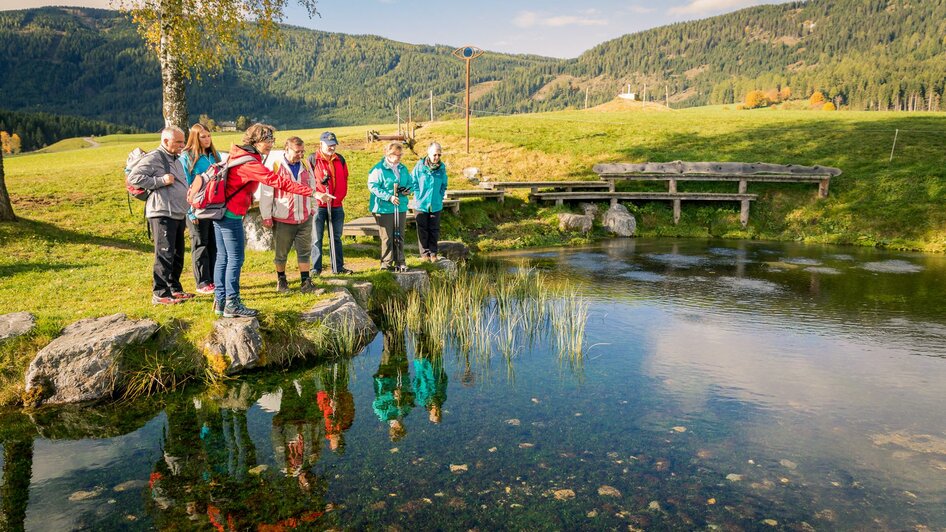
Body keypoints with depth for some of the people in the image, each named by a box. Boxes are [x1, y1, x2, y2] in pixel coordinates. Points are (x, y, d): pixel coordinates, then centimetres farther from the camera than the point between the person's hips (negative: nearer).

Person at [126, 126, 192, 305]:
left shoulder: (175, 159, 19)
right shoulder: (153, 158, -9)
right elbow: (133, 178, -16)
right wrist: (161, 181, -19)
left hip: (178, 215, 9)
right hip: (162, 214, -9)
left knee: (178, 254, 14)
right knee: (165, 254, -9)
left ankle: (174, 288, 25)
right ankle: (160, 294, -3)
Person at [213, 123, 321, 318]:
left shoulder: (238, 156, 12)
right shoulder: (249, 163, -19)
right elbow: (277, 181, -25)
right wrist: (311, 192, -28)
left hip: (220, 212, 10)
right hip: (231, 215, -10)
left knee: (223, 257, 12)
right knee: (236, 258, -5)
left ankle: (220, 302, 18)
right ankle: (232, 304, -1)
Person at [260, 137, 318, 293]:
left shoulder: (306, 165, 6)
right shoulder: (274, 165, -9)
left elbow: (312, 188, 18)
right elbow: (266, 192, -7)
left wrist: (312, 208, 18)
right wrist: (266, 216, -6)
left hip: (305, 219, 3)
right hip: (282, 220, -3)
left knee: (304, 251, 4)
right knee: (281, 253, 10)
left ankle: (305, 281, 10)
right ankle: (281, 280, 27)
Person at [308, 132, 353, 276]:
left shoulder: (340, 160, 9)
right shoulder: (313, 159, -4)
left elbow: (344, 180, 12)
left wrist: (339, 197, 1)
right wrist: (321, 182, -20)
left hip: (337, 206, 4)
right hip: (319, 205, -4)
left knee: (336, 237, 11)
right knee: (317, 238, 2)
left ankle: (338, 267, 19)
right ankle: (316, 268, 9)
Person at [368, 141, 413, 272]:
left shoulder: (403, 168, 12)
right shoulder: (379, 169, -10)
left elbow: (410, 182, 22)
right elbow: (373, 186, -16)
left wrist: (408, 189, -3)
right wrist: (389, 197, -21)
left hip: (401, 207, 6)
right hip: (384, 208, -6)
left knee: (399, 236, 12)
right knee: (387, 237, 0)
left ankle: (400, 262, 20)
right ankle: (386, 263, 9)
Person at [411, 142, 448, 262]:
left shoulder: (442, 167, -2)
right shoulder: (420, 166, -10)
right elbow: (413, 182, -1)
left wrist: (440, 198, 3)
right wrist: (418, 197, -5)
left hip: (436, 205, 2)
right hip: (421, 204, -2)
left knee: (434, 230, 9)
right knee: (422, 230, 6)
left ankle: (433, 253, 19)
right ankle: (424, 253, 17)